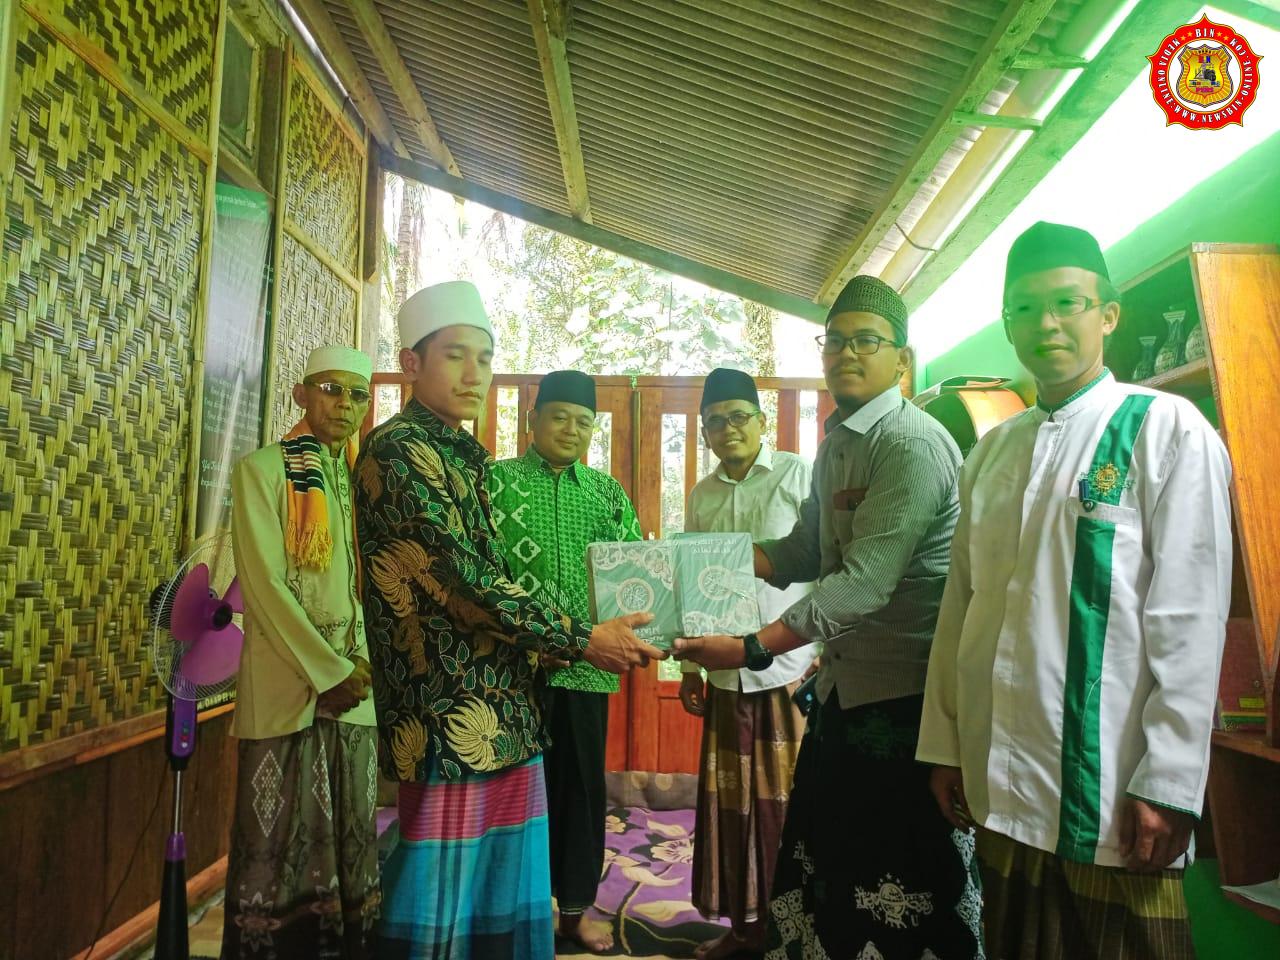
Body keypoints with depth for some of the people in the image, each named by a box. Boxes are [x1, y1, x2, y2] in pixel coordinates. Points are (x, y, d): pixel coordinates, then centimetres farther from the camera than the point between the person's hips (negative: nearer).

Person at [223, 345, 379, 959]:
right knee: (279, 839, 3)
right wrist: (328, 671, -13)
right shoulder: (263, 469, -2)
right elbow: (263, 581, -11)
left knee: (353, 835, 11)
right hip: (284, 684, -4)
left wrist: (364, 664, -5)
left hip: (355, 685, 5)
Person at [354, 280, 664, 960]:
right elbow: (466, 582, -20)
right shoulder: (399, 451, -12)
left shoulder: (461, 455, 15)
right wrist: (583, 640, -17)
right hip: (453, 717, -9)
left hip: (502, 711, 9)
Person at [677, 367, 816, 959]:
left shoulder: (801, 476, -4)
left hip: (791, 670, -4)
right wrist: (689, 666, 13)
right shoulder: (701, 495, 10)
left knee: (788, 807, 4)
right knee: (732, 804, 12)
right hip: (727, 676, 5)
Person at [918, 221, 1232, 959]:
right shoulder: (991, 452, 9)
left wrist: (1167, 783, -13)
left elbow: (1190, 619, -10)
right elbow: (960, 605, 7)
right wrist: (944, 744, 7)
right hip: (1002, 784, 5)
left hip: (1111, 789, -4)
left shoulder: (1167, 430, -5)